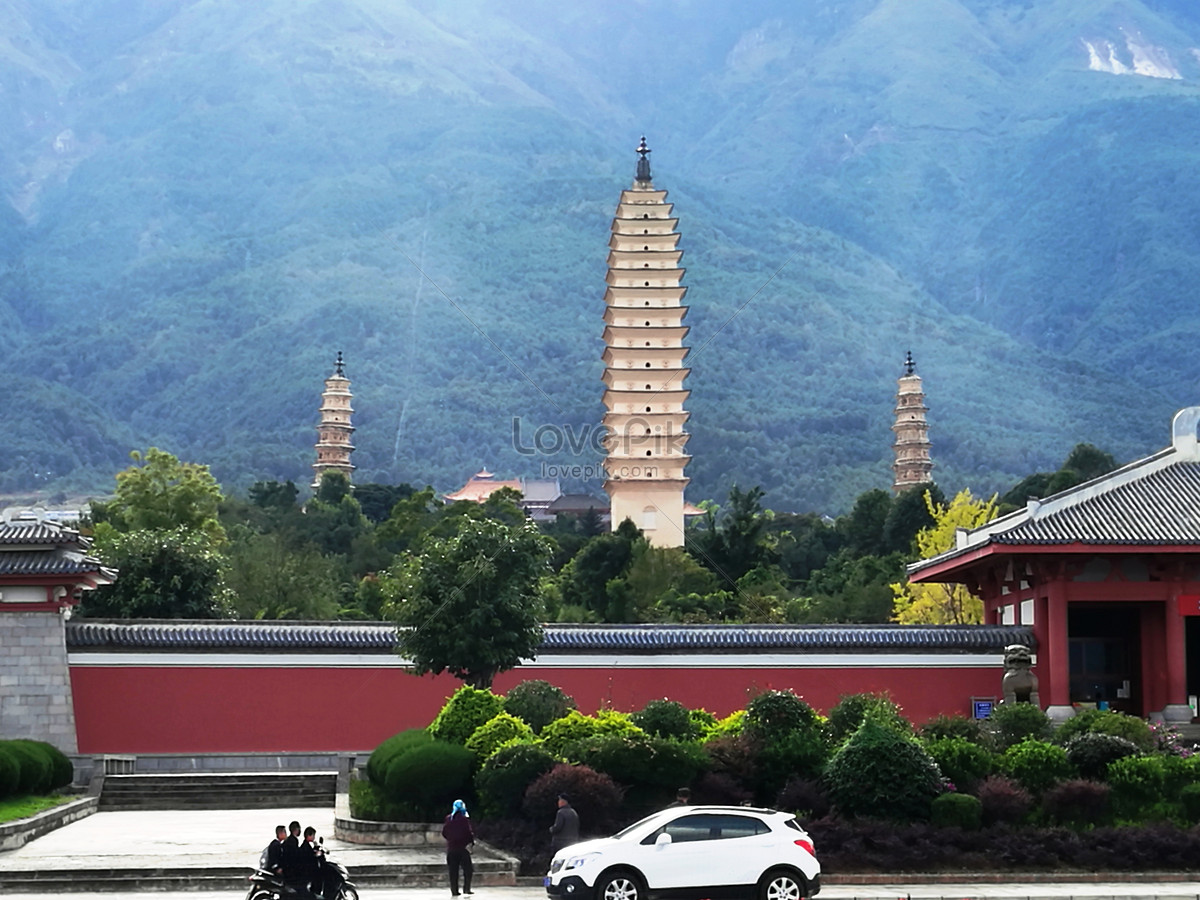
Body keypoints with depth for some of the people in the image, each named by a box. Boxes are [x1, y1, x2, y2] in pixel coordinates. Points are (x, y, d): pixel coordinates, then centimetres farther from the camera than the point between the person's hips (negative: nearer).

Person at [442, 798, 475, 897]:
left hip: (451, 847, 5)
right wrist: (471, 841, 2)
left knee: (453, 871, 7)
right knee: (467, 870, 4)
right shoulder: (464, 819, -11)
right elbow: (469, 832, -13)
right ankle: (466, 889, -4)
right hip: (463, 848, -5)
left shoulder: (448, 819, 4)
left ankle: (454, 891, 6)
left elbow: (444, 833, 8)